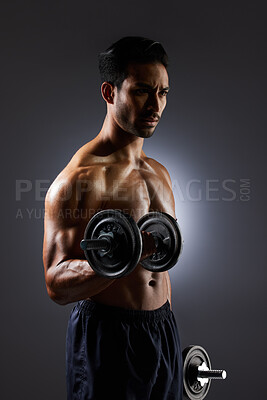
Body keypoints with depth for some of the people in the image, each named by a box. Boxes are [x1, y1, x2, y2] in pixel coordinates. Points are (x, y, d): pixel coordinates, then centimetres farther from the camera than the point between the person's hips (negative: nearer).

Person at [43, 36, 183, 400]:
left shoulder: (159, 173, 9)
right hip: (108, 339, -7)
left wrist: (168, 332, 19)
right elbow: (57, 285, -19)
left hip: (163, 331, 8)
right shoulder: (80, 178, -16)